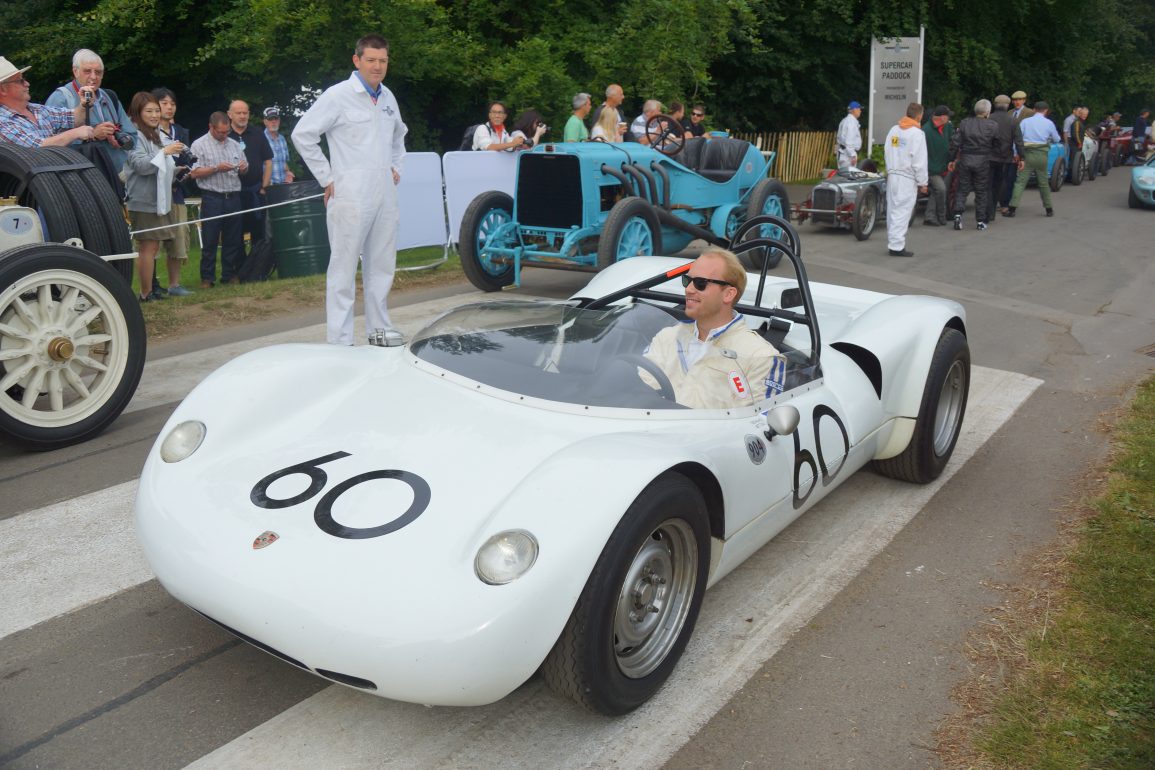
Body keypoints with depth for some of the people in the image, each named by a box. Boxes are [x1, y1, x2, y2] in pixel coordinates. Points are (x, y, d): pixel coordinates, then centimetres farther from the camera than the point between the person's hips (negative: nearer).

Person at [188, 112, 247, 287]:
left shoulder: (234, 144, 15)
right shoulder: (199, 145, 1)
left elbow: (244, 170, 21)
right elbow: (194, 173, -7)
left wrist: (243, 168, -2)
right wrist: (216, 168, -16)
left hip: (233, 197, 4)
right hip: (212, 198, -4)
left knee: (233, 239, 7)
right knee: (210, 241, -1)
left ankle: (229, 274, 17)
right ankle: (207, 277, 4)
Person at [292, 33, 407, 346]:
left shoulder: (388, 97, 14)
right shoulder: (338, 95, -7)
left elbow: (398, 134, 33)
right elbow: (302, 134, -8)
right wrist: (326, 178, -8)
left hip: (385, 194, 7)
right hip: (351, 195, -7)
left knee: (382, 265, 13)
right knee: (344, 268, -4)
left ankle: (380, 327, 26)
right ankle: (339, 340, 0)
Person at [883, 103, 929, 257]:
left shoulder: (894, 130, 9)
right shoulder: (917, 133, -11)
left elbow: (887, 151, 13)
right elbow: (919, 160, -12)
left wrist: (890, 169, 18)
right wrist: (923, 182, -5)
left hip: (892, 174, 7)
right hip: (907, 178, -7)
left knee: (892, 209, 13)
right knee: (902, 212, -5)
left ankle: (892, 242, 22)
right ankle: (897, 246, -5)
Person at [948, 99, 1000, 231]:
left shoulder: (964, 123, 1)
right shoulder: (993, 126, -3)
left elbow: (955, 143, 0)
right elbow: (997, 146, 1)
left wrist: (952, 160, 6)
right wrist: (995, 159, 14)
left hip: (965, 160, 1)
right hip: (983, 162, -1)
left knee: (962, 189, 9)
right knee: (981, 191, 7)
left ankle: (958, 214, -9)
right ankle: (981, 221, 10)